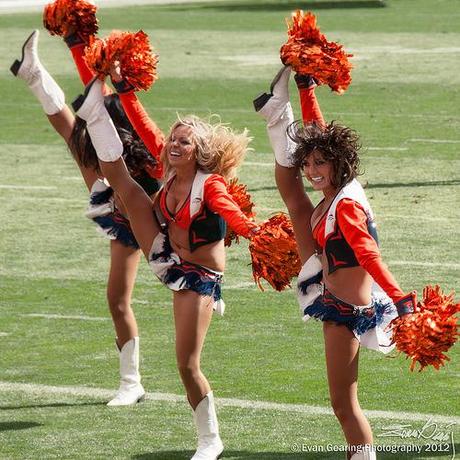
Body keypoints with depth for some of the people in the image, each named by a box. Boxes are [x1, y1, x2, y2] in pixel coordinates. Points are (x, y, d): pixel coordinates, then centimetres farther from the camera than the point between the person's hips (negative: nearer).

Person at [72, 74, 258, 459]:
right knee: (119, 177, -5)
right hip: (167, 258, 7)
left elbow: (230, 211, -45)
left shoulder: (210, 184, -27)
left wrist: (249, 229, -60)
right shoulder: (172, 174, -3)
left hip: (199, 276, -7)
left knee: (188, 366, -6)